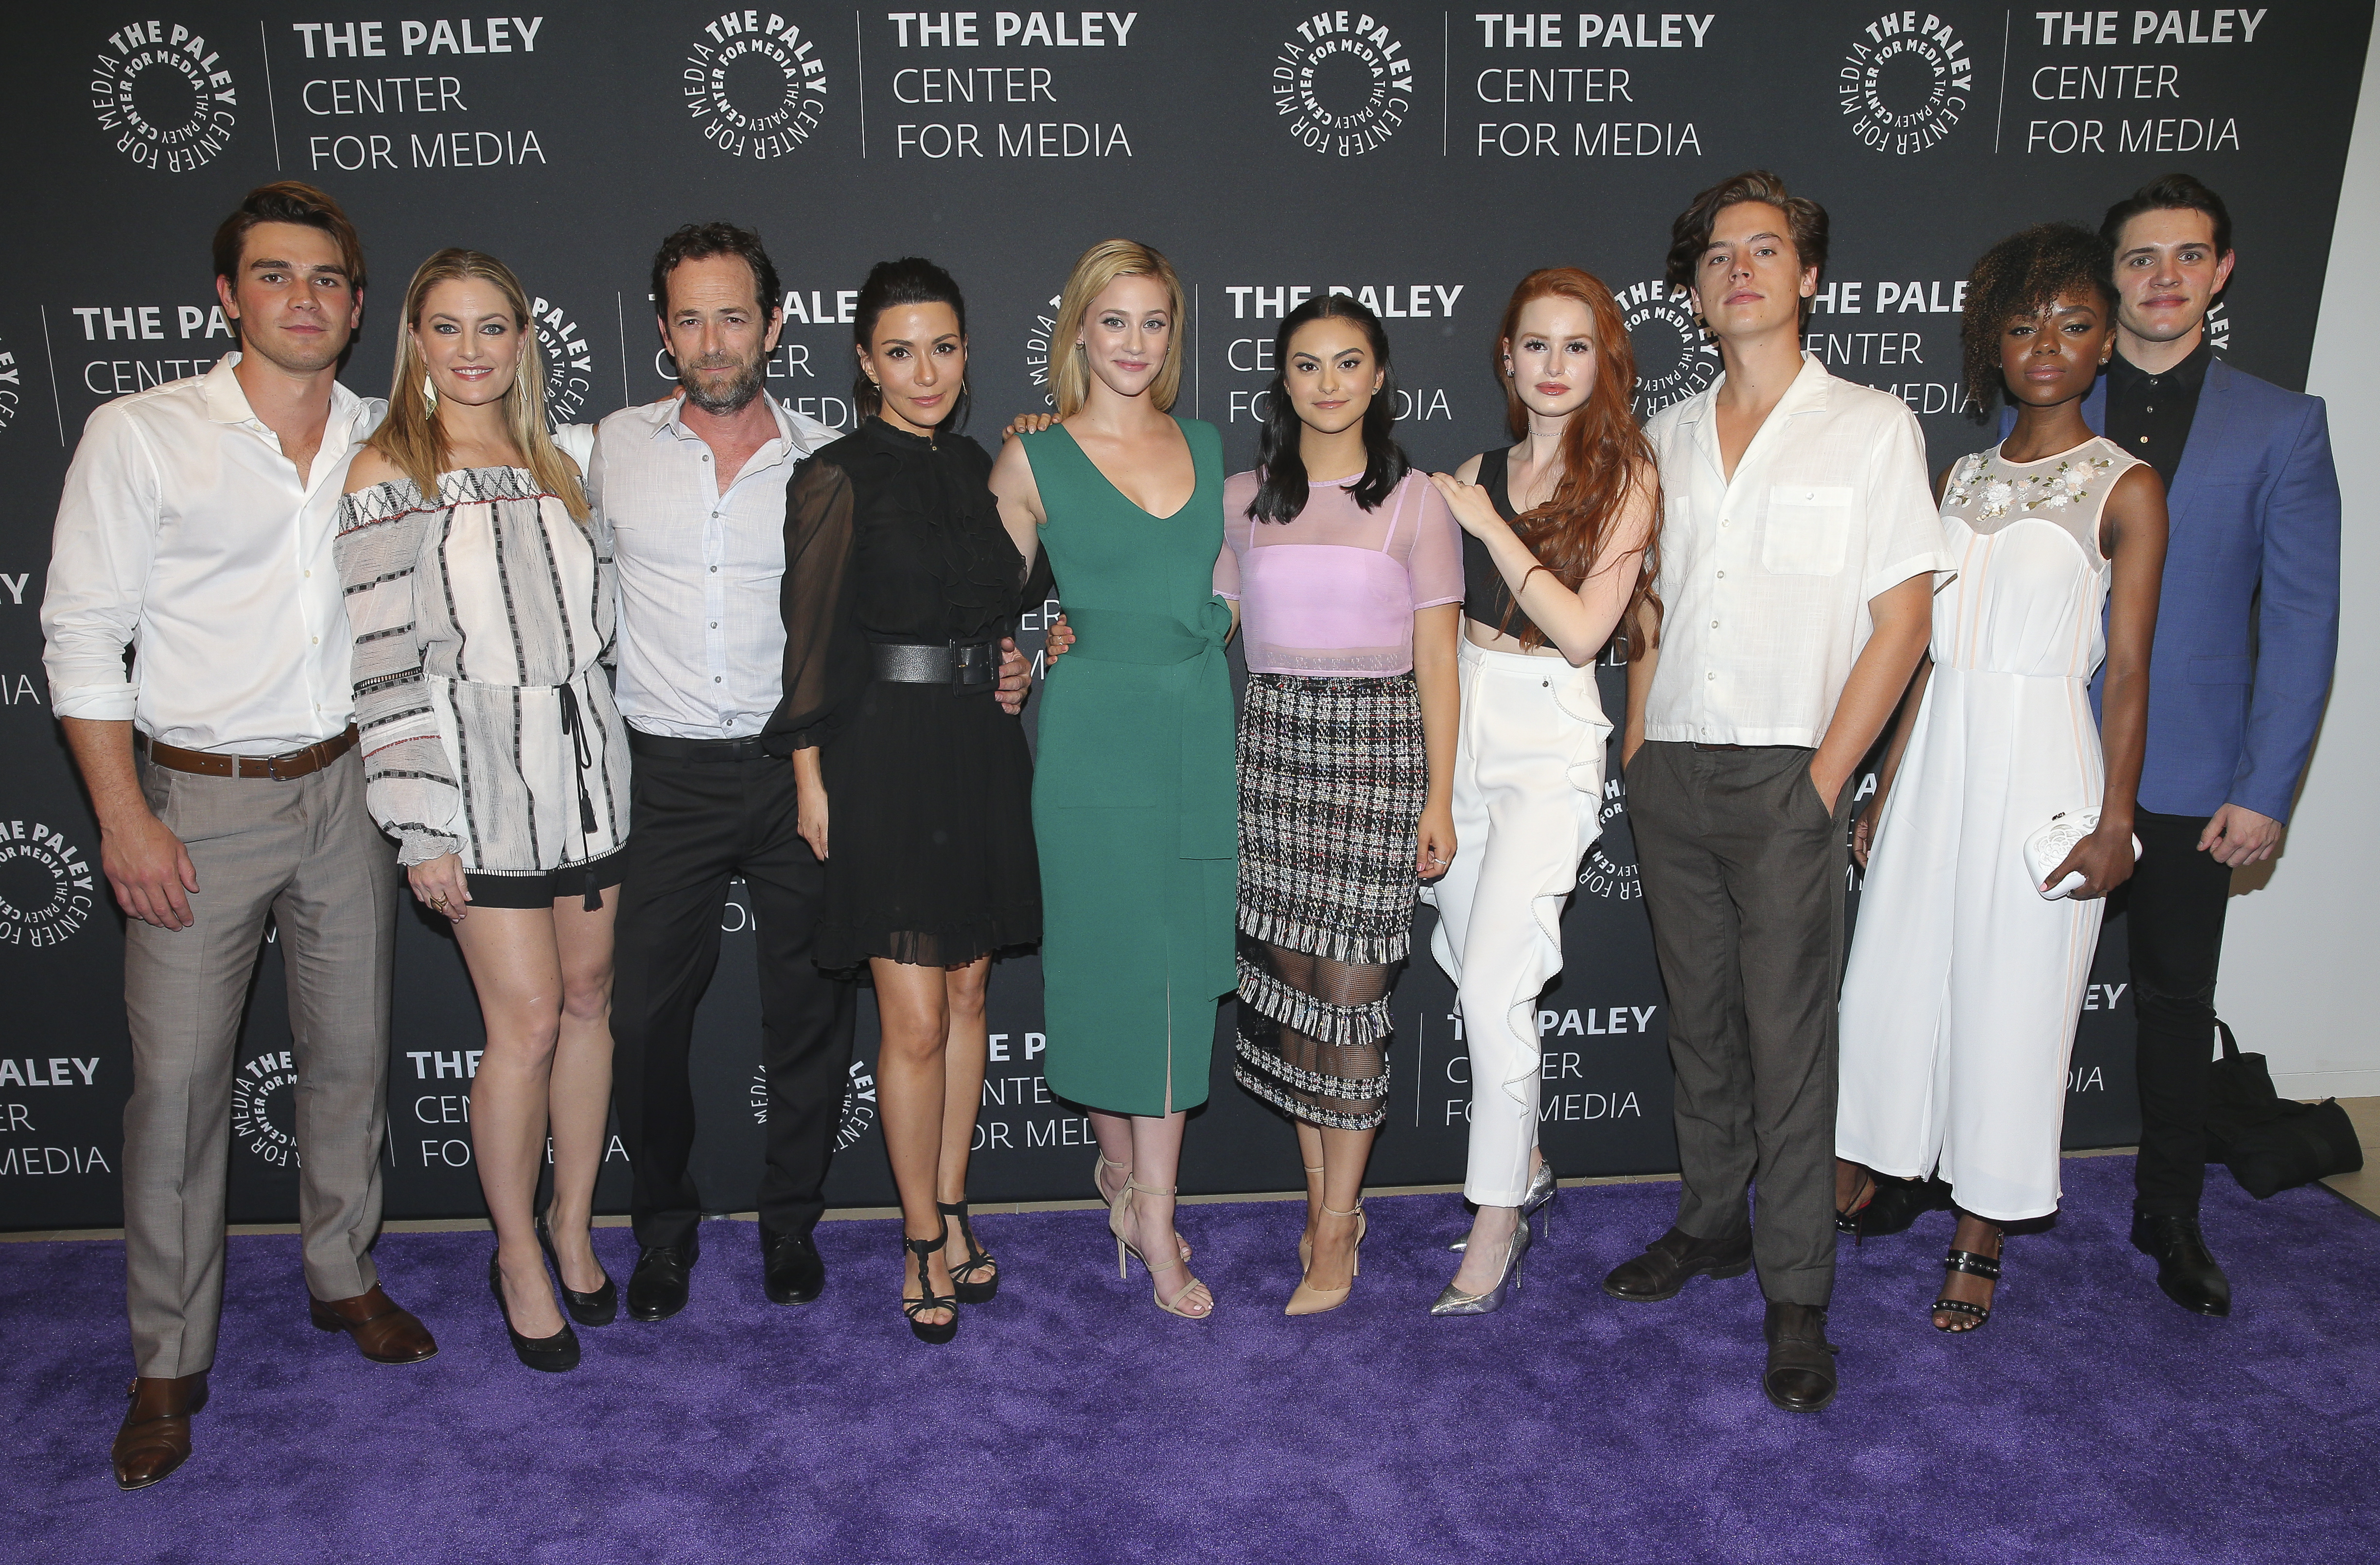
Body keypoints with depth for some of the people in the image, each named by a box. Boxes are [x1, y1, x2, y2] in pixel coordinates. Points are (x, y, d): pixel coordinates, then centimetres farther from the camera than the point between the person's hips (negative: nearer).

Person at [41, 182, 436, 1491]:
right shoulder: (139, 436, -5)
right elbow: (83, 636, -5)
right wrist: (124, 819, -11)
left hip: (345, 790, 3)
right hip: (199, 802, -3)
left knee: (350, 1053, 12)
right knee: (177, 1077, 1)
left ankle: (343, 1277, 31)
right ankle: (169, 1365, 15)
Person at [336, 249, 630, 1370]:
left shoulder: (555, 467, 12)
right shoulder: (387, 475, -5)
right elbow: (383, 662, -9)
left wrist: (610, 753, 14)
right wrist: (419, 825, -13)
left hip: (586, 765, 5)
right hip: (481, 778, -5)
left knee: (587, 998, 10)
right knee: (527, 1021, -3)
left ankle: (573, 1224, 27)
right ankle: (519, 1255, 17)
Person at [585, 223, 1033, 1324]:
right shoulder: (616, 449, 4)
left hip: (800, 767, 0)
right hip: (667, 774, 1)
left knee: (808, 1012, 8)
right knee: (646, 1014, 4)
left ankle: (791, 1220, 29)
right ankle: (665, 1224, 28)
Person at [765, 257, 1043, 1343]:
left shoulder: (981, 469, 12)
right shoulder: (837, 479, -5)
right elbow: (811, 638, -7)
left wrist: (1012, 658, 6)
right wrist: (811, 778, -10)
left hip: (980, 756, 6)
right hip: (884, 759, -6)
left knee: (966, 994, 11)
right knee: (915, 1021, -3)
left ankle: (950, 1215, 25)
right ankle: (925, 1245, 13)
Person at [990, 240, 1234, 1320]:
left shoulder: (1208, 449, 11)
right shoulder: (1034, 461, 0)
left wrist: (1209, 625, 8)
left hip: (1196, 733, 3)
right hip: (1093, 738, -3)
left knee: (1178, 971, 5)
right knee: (1110, 963, 2)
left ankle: (1150, 1213, 15)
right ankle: (1122, 1166, 26)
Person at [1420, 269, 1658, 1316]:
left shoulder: (1625, 477, -5)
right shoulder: (1477, 474, 9)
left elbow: (1582, 630, -14)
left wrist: (1493, 527, -12)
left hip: (1547, 738, -5)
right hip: (1460, 723, 6)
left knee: (1494, 984, -10)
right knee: (1471, 970, 13)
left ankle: (1496, 1228, 5)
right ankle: (1525, 1170, 33)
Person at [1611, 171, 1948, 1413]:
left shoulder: (1871, 426, -1)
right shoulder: (1666, 438, 12)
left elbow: (1902, 619, -4)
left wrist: (1825, 776, -10)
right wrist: (1636, 750, 6)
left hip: (1785, 779, -4)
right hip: (1670, 774, 4)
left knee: (1788, 1034, -1)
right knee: (1697, 1017, 13)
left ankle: (1795, 1293, 10)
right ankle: (1710, 1224, 29)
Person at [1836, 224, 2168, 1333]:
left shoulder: (2125, 488, -3)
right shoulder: (1964, 477, 11)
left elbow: (2128, 671, -6)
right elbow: (1929, 646, 12)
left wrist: (2115, 821, -11)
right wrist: (1886, 787, 11)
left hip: (2040, 762, -4)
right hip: (1937, 753, 5)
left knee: (2011, 1000, 3)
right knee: (1893, 979, 7)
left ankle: (1980, 1239, 17)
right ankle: (1855, 1184, 23)